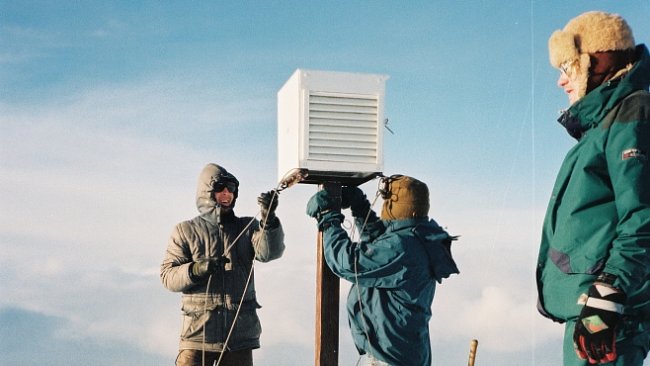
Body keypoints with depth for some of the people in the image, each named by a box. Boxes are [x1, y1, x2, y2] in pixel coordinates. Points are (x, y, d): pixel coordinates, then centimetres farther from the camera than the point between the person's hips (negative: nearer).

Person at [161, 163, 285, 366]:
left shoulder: (246, 228, 11)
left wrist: (269, 219, -27)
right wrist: (196, 270, -19)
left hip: (240, 332, 2)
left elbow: (270, 251, -9)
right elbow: (167, 275, 0)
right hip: (198, 332, -2)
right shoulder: (185, 231, 7)